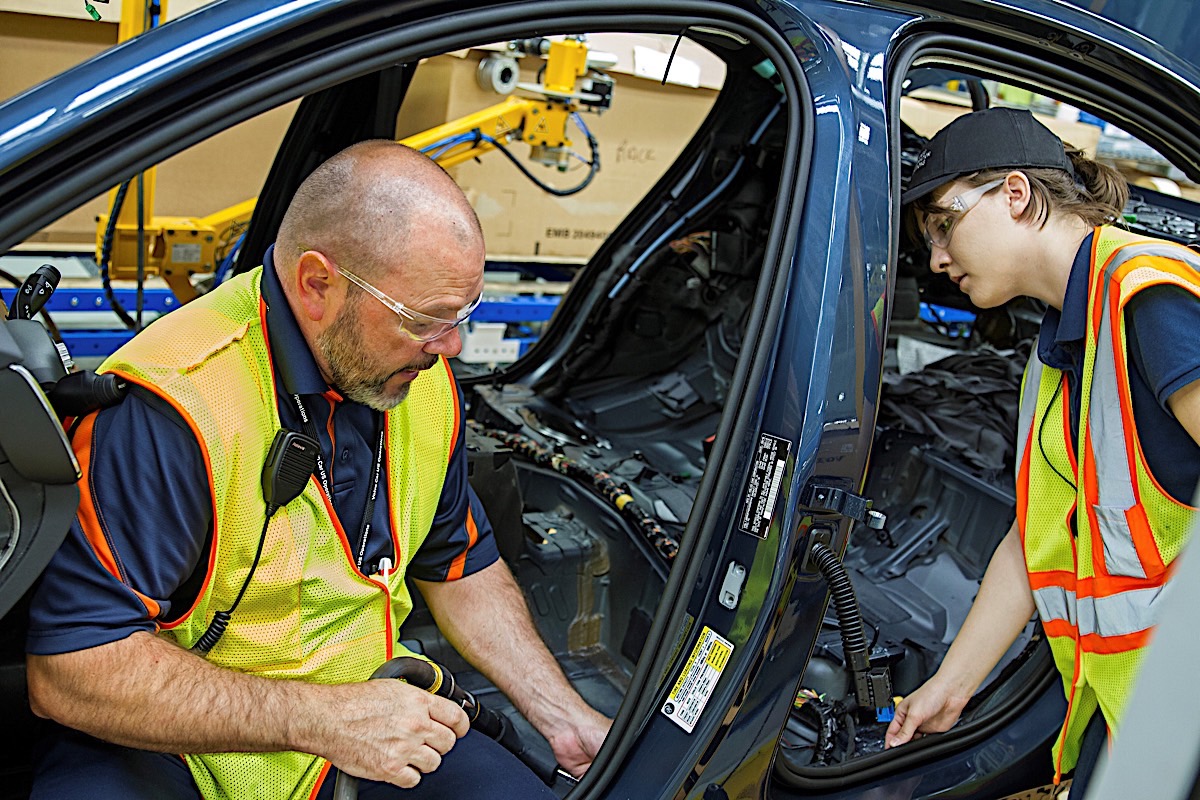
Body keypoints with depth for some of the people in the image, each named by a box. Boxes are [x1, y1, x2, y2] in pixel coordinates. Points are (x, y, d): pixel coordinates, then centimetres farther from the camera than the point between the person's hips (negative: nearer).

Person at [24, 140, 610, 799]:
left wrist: (562, 715, 6)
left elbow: (460, 566, 11)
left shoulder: (423, 383, -2)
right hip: (166, 741, -4)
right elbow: (68, 672, -26)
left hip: (368, 712, 5)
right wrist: (324, 718, -30)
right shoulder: (165, 405, -26)